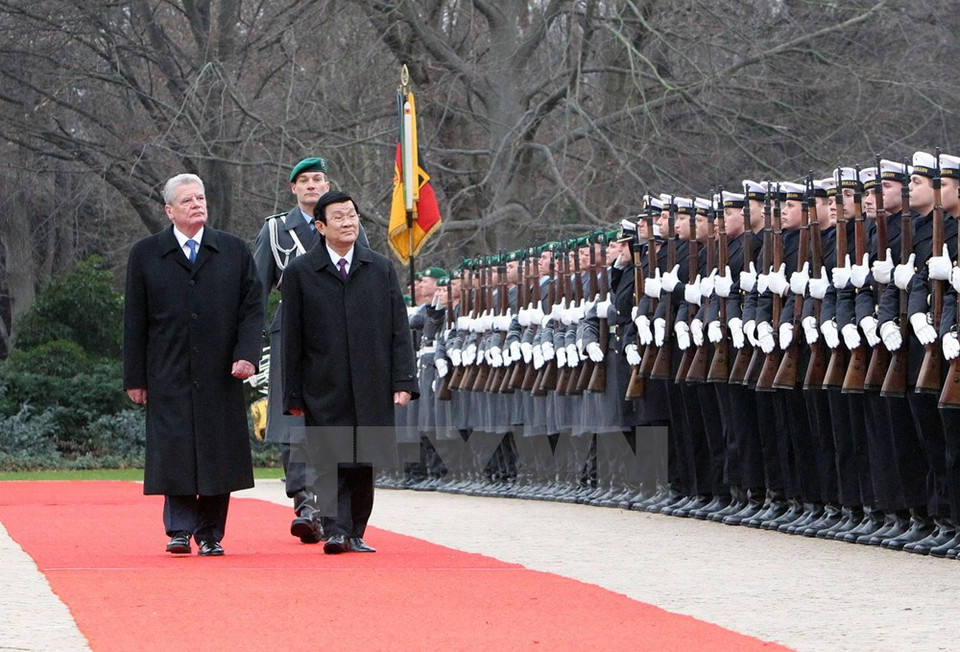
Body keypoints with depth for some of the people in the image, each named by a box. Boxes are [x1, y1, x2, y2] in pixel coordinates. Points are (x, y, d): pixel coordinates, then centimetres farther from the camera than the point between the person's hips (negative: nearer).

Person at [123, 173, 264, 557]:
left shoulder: (235, 251, 10)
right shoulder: (146, 255, 6)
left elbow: (252, 308, 7)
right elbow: (134, 320, 6)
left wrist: (246, 355, -9)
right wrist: (135, 377, 1)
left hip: (220, 376, 1)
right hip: (168, 377, -1)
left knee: (218, 453, 1)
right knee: (175, 451, -7)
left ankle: (210, 533, 9)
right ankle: (179, 529, -2)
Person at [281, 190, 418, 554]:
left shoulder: (381, 270, 10)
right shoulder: (299, 273, 4)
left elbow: (399, 330, 9)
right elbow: (292, 338, 3)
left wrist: (403, 381, -1)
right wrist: (293, 395, -1)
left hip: (372, 388, 2)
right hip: (324, 391, -2)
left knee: (365, 463, 5)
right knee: (331, 461, -8)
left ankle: (354, 534, 14)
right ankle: (335, 531, -11)